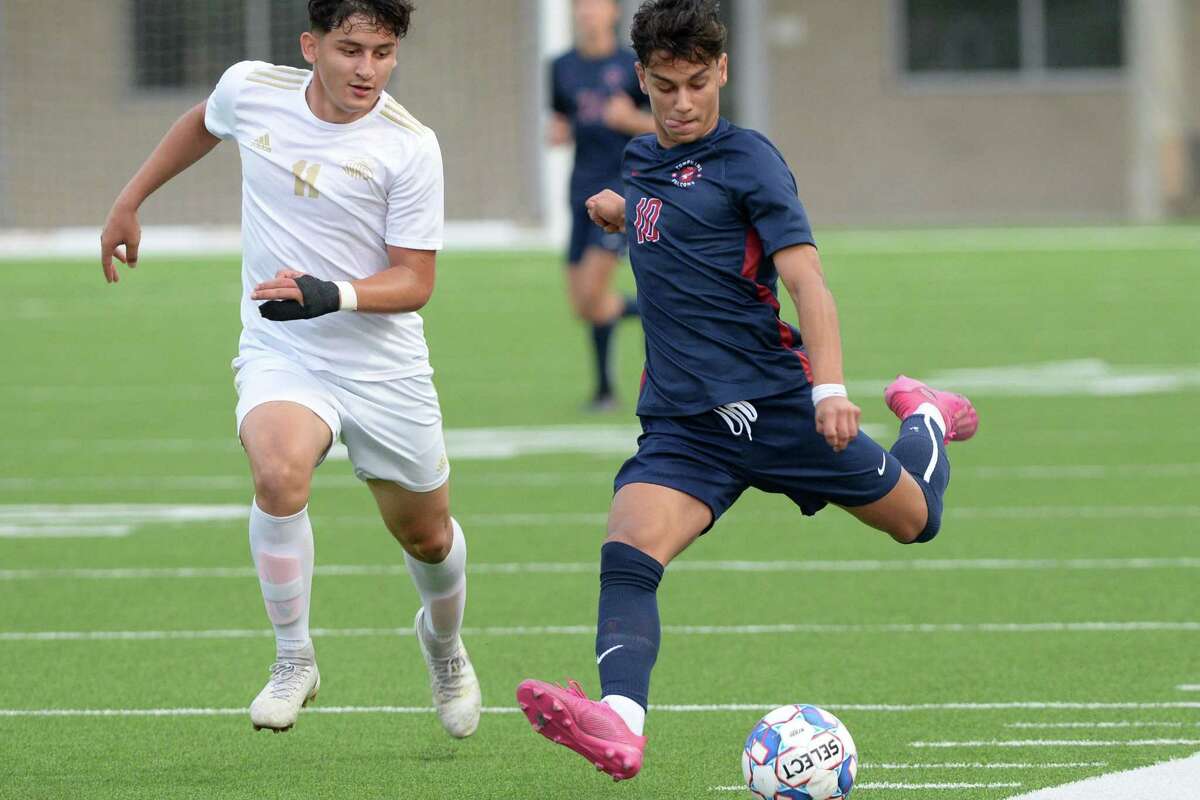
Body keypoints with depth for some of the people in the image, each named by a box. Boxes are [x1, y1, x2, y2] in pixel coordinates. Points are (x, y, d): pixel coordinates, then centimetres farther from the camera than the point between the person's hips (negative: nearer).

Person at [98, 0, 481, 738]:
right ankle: (295, 662, -14)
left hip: (384, 368, 0)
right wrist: (130, 202, 24)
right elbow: (205, 124, 19)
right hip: (279, 355, 0)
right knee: (280, 472, -31)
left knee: (427, 536, 14)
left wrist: (331, 296, -32)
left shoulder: (410, 146, -16)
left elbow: (414, 282, -13)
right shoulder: (251, 90, -7)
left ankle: (444, 641, 50)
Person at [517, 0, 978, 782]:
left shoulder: (745, 158, -9)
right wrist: (628, 211, 23)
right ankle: (621, 724, -42)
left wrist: (830, 385, -31)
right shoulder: (643, 161, 13)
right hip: (683, 424, 4)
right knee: (627, 556, -24)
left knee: (916, 519, 15)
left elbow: (805, 277, -18)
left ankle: (926, 418, 49)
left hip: (776, 402, -4)